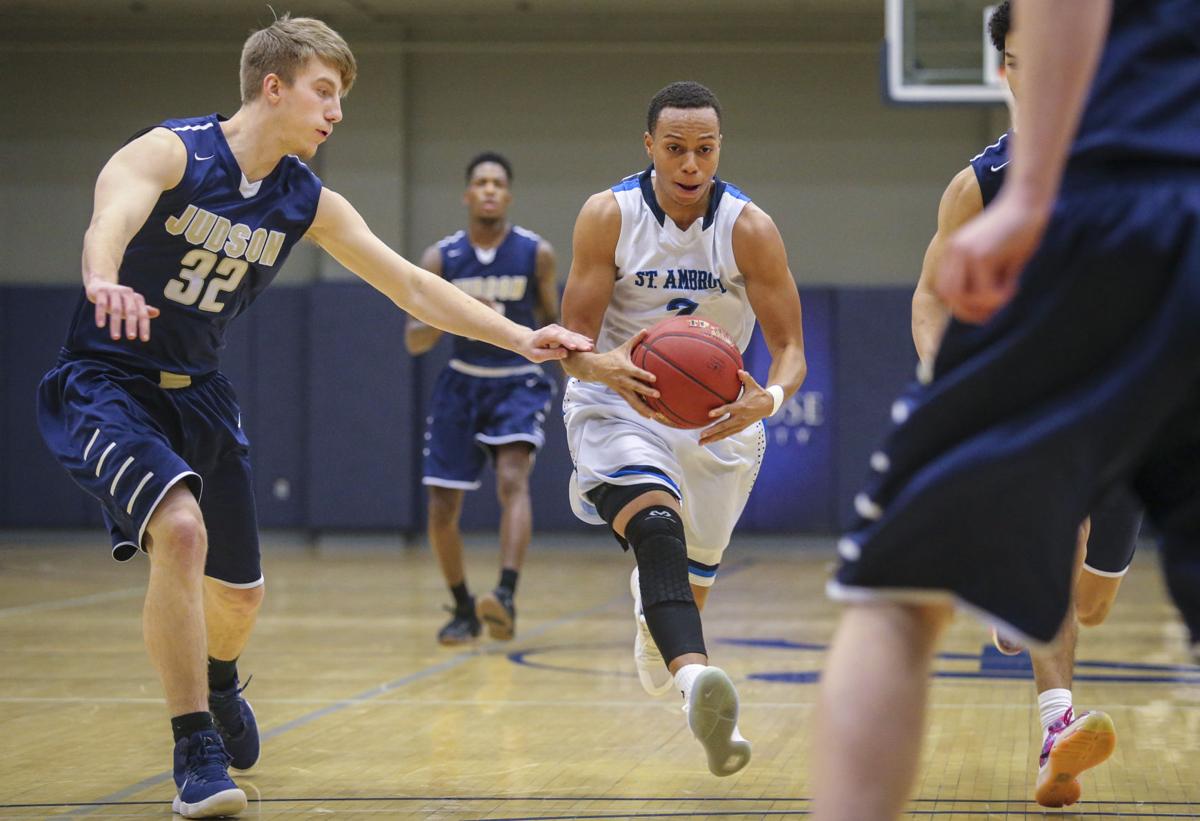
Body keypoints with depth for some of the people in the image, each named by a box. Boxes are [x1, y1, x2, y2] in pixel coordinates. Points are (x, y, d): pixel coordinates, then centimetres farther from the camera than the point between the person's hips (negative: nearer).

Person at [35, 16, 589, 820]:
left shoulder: (310, 203, -1)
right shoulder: (171, 152, -19)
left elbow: (413, 286, 4)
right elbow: (111, 217, -40)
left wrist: (523, 339, -4)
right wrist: (104, 284, -63)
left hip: (197, 391, 7)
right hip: (107, 382, -6)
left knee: (241, 592, 14)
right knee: (181, 530, -31)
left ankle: (218, 679, 52)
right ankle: (196, 753, -21)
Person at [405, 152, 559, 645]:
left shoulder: (537, 254, -6)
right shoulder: (439, 259, -4)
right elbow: (414, 342, -7)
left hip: (518, 382, -2)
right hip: (463, 383, 2)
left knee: (513, 479, -27)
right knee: (442, 508, 0)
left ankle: (506, 597, -39)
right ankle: (463, 609, 21)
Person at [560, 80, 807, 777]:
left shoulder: (750, 229, -14)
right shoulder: (608, 216, -14)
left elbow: (790, 347, -14)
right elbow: (573, 342, -14)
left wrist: (769, 398, -37)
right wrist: (605, 367, -39)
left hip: (719, 415, 3)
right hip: (618, 405, -2)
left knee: (691, 586, 16)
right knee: (657, 529, -33)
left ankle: (652, 613, 57)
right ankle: (697, 681, -56)